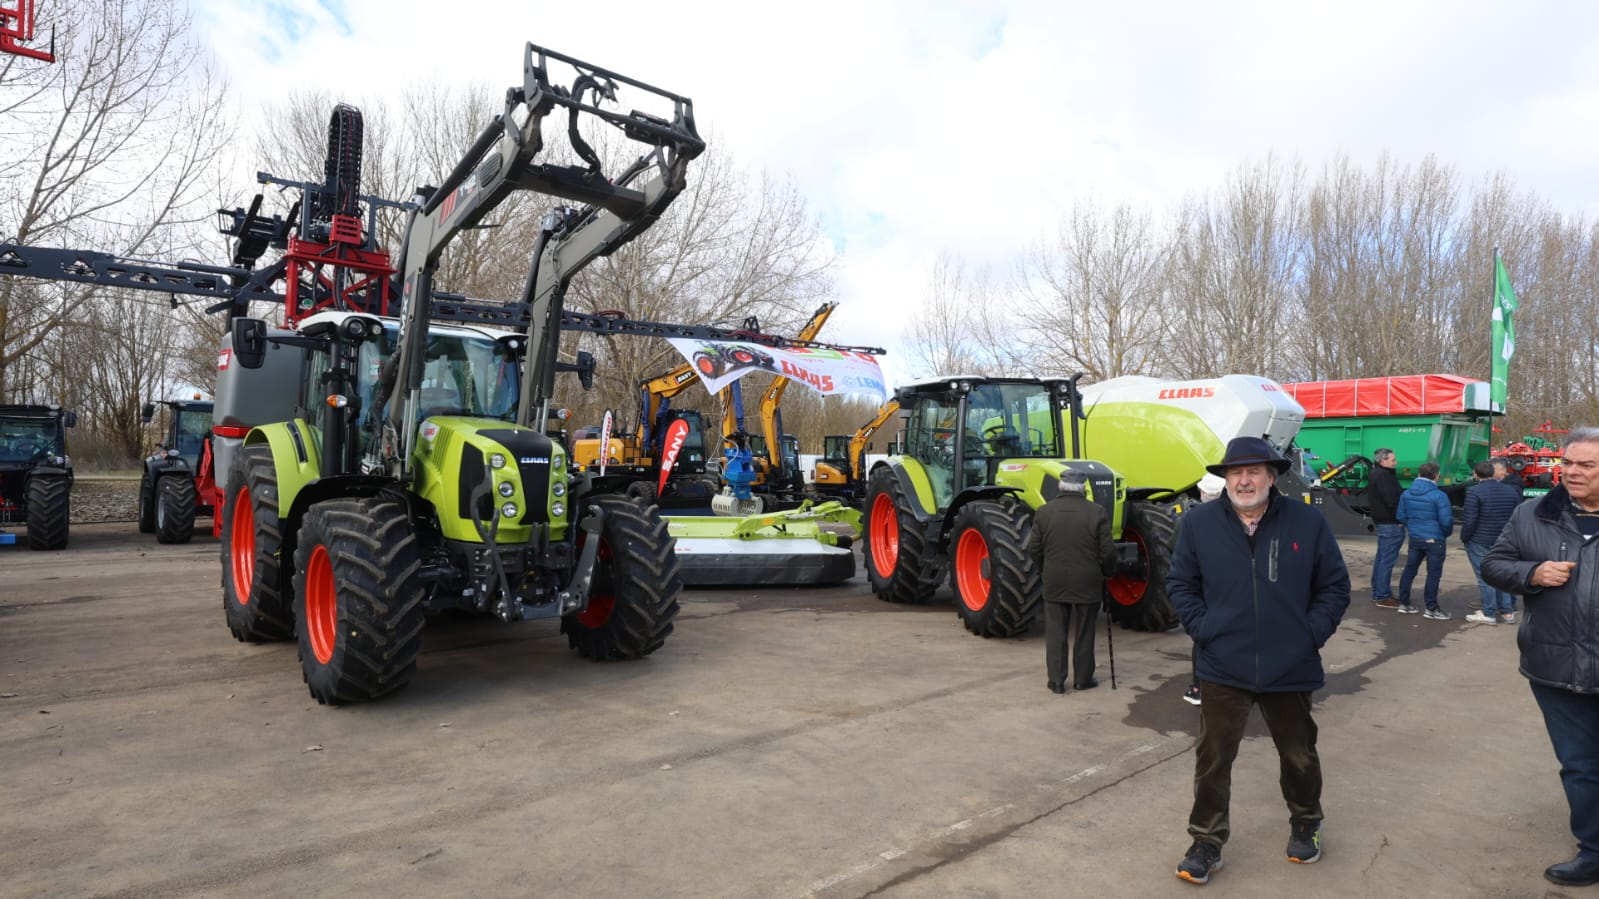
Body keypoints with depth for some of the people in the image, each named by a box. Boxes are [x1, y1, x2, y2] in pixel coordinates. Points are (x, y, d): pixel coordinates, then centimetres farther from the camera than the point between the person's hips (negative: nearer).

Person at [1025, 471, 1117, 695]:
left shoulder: (1044, 512, -3)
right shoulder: (1096, 512, -7)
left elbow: (1034, 550, 0)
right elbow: (1108, 552, -7)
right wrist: (1107, 572, 11)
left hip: (1055, 583, 1)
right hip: (1087, 583, -1)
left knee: (1056, 632, 8)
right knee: (1083, 633, 11)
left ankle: (1056, 680, 8)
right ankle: (1083, 679, 20)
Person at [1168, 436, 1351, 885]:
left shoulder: (1308, 522, -5)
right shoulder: (1199, 523, -6)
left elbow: (1335, 586, 4)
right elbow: (1180, 584, 3)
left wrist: (1313, 633, -5)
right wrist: (1202, 629, -7)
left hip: (1291, 669, 1)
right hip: (1223, 669, -1)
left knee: (1299, 755, 20)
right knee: (1212, 758, 4)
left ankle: (1305, 825, 45)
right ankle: (1206, 844, 19)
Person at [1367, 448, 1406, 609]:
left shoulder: (1375, 474, 15)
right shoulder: (1384, 476, -17)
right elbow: (1391, 500, -23)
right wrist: (1400, 519, -15)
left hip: (1381, 521, 11)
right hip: (1390, 523, -11)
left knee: (1381, 558, 16)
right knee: (1387, 560, -8)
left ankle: (1377, 593, 23)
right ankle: (1383, 596, -6)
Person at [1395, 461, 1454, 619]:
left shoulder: (1406, 494, 0)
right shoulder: (1439, 496, -17)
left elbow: (1401, 517, 6)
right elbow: (1446, 521, -16)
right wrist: (1446, 533, 4)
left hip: (1415, 539, 5)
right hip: (1434, 540, -5)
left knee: (1409, 570, 14)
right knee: (1433, 574, 3)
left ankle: (1404, 604, 19)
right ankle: (1431, 609, 8)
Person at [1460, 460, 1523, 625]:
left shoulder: (1474, 492, -15)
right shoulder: (1511, 491, 6)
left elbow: (1469, 520, -17)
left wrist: (1464, 538, -4)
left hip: (1479, 542, -6)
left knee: (1485, 577, 0)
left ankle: (1489, 614, 4)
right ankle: (1507, 612, 20)